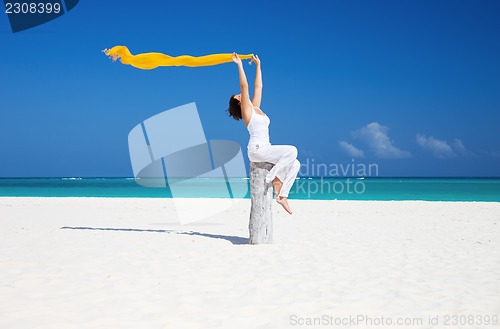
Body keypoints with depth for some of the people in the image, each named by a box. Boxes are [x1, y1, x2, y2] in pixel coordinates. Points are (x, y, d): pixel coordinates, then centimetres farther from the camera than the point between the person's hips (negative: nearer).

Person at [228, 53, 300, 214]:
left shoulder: (256, 107, 20)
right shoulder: (246, 109, 0)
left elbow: (258, 86, 25)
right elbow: (244, 86, -8)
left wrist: (258, 65, 30)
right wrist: (239, 65, -7)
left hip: (265, 149, 8)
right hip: (256, 149, -8)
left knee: (295, 163, -3)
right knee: (292, 150, -22)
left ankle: (281, 195, -2)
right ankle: (274, 177, -11)